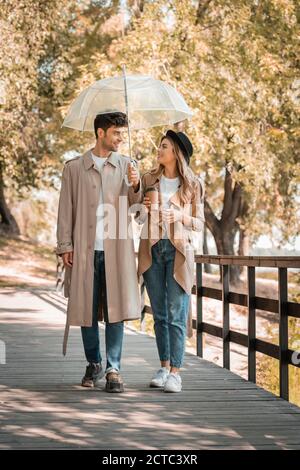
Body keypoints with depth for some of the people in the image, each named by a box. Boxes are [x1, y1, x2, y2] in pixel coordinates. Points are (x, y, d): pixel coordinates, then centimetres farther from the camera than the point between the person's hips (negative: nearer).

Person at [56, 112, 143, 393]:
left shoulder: (126, 166, 10)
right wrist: (65, 246, 0)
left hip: (116, 250, 0)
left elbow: (136, 206, 7)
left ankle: (113, 370, 0)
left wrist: (135, 186, -13)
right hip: (85, 250, 0)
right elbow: (66, 209, 7)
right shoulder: (74, 168, 6)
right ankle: (94, 365, 21)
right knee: (86, 309, 5)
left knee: (116, 309, -4)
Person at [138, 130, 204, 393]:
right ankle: (164, 366, 17)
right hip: (152, 249, 3)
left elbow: (199, 223, 3)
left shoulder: (192, 185, 1)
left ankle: (175, 372, -8)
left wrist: (180, 216, -14)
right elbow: (138, 216, 17)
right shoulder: (149, 180, 8)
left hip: (178, 250, -3)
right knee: (159, 314, 8)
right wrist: (143, 206, -4)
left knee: (176, 314, -8)